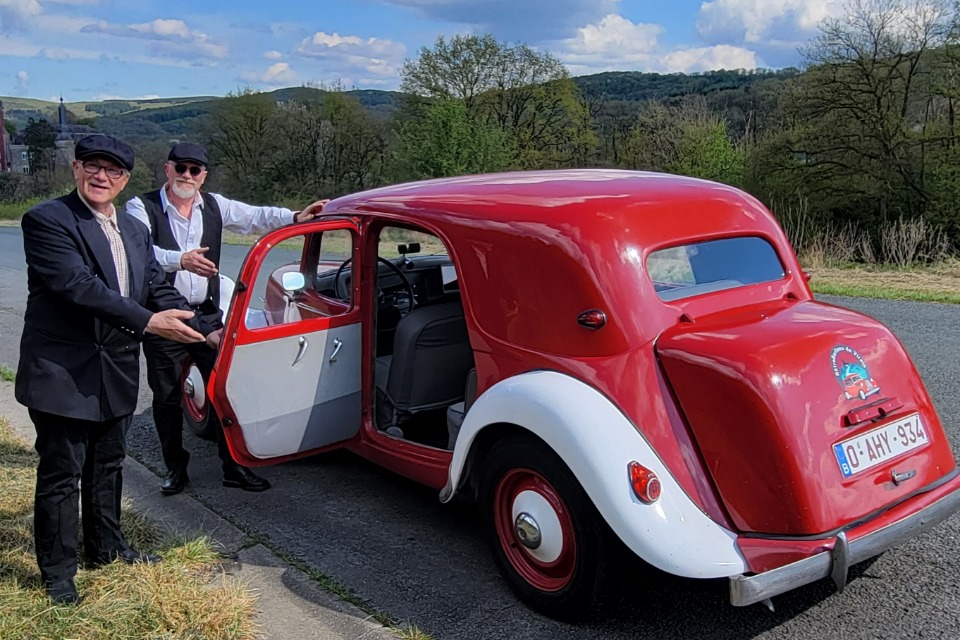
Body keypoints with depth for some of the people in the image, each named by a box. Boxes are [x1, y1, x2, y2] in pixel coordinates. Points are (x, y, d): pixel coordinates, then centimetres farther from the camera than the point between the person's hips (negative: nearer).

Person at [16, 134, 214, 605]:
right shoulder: (46, 220, -12)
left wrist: (207, 333, -7)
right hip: (61, 373, -7)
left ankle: (105, 547, 38)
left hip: (116, 372, 7)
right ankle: (57, 573, 20)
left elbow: (159, 290, 7)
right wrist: (146, 321, -29)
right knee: (60, 475, 4)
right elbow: (78, 284, -24)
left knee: (107, 467, 20)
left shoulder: (135, 231, 11)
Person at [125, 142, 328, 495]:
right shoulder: (142, 207, -5)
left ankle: (234, 467, 13)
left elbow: (255, 217, -1)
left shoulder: (214, 205, 9)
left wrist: (295, 217, -18)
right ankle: (175, 469, 24)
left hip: (207, 316, 3)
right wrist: (180, 260, -40)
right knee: (166, 398, 8)